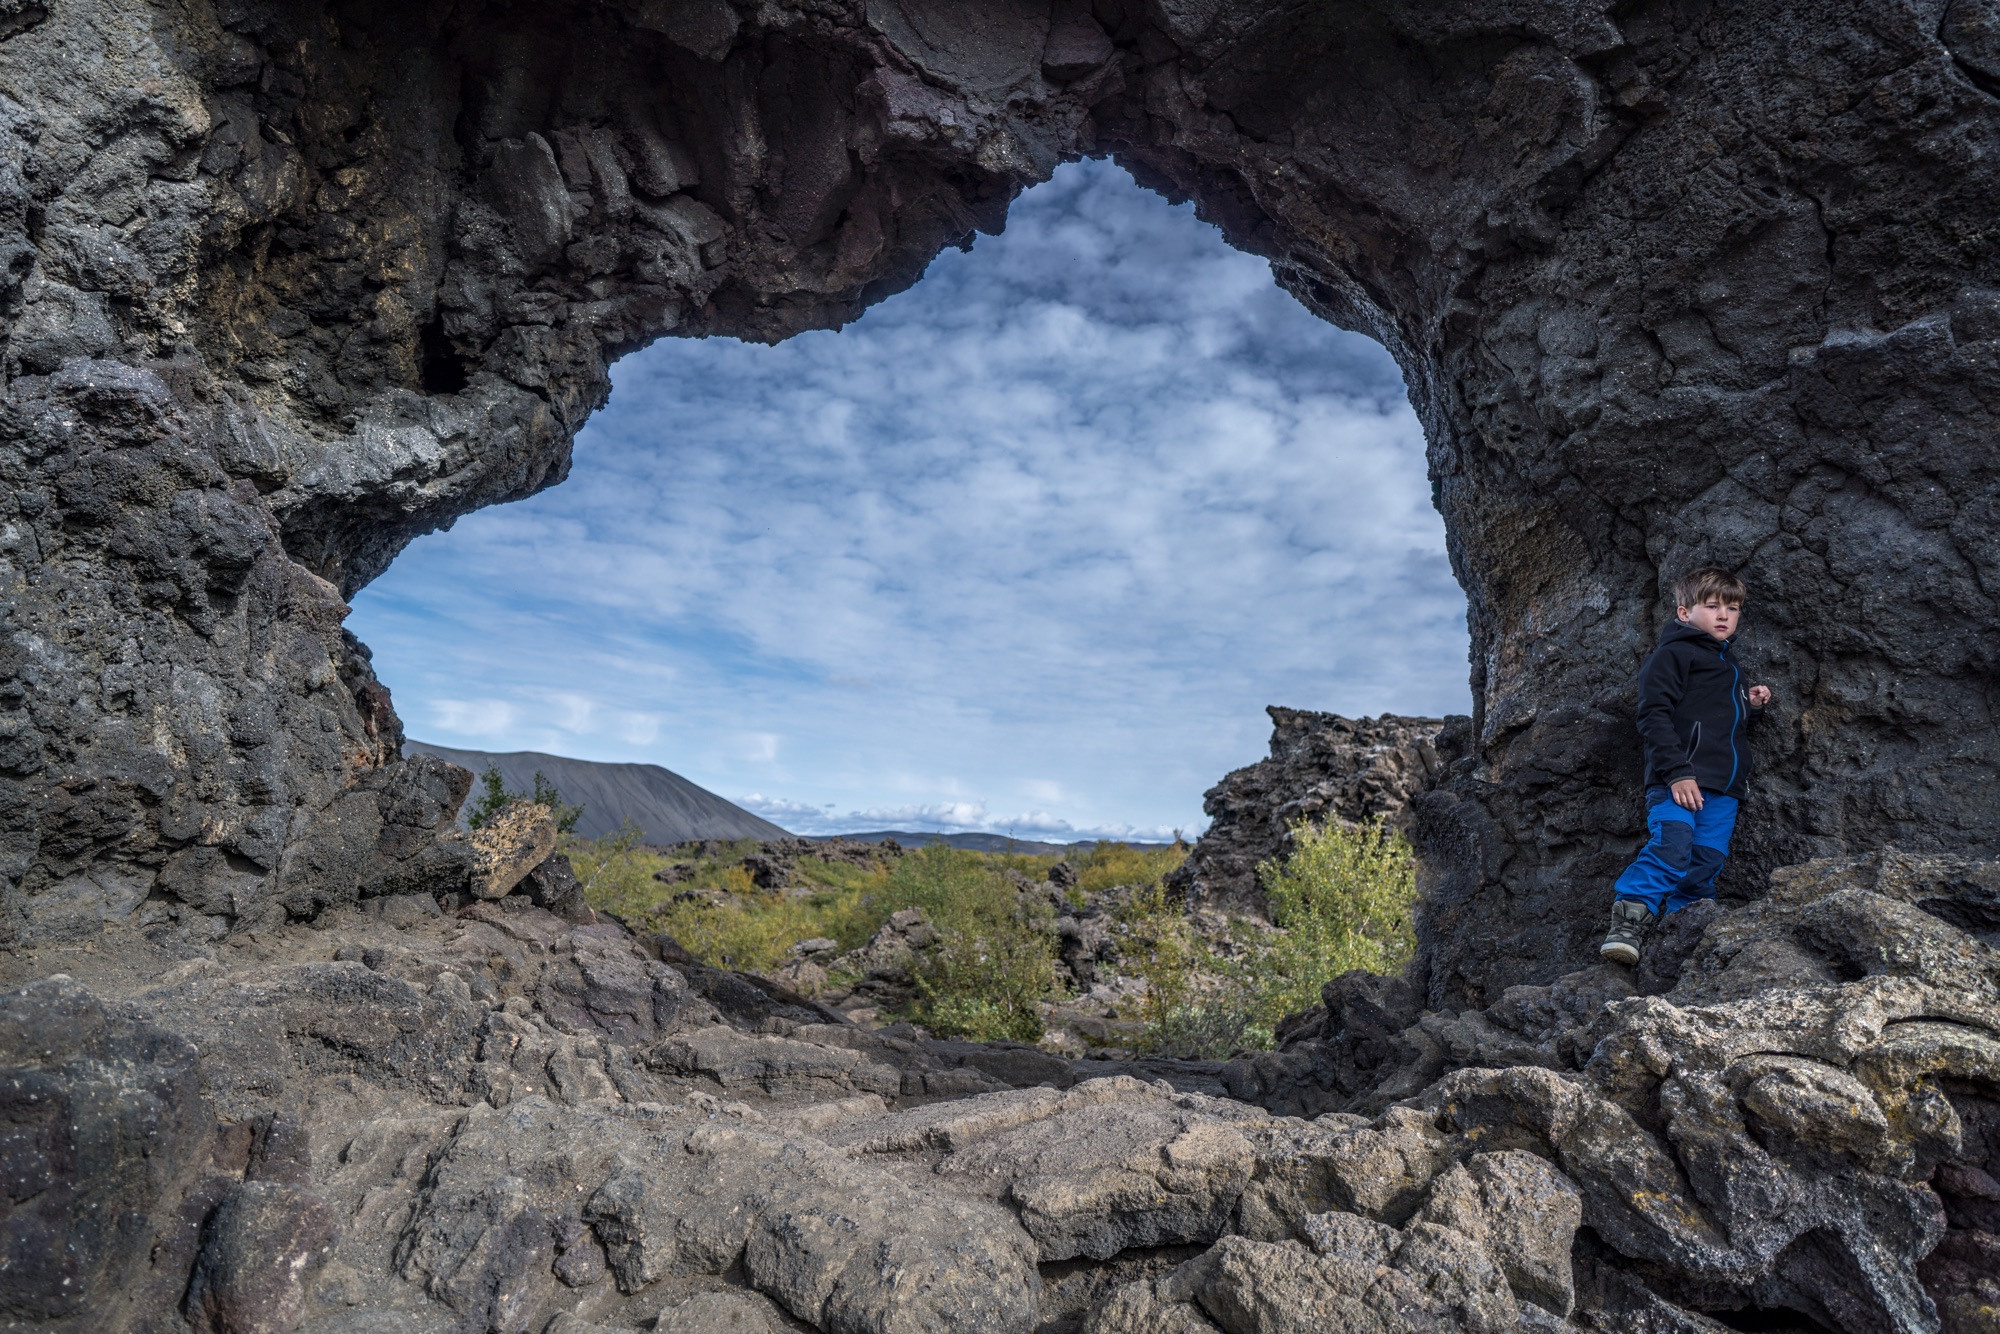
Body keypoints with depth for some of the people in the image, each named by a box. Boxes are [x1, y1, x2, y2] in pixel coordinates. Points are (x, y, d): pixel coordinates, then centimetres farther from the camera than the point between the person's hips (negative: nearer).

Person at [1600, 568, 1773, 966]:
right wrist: (1676, 772, -19)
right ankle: (1628, 922, -19)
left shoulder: (1729, 662, 28)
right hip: (1679, 778, -8)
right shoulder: (1673, 654, -1)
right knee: (1672, 846, -23)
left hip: (1723, 784, 8)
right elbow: (1654, 715, -11)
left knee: (1707, 862, 1)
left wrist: (1751, 705, 15)